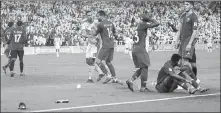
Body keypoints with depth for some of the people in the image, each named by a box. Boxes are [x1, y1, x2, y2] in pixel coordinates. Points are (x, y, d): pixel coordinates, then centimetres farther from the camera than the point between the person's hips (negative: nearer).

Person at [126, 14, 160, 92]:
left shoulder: (139, 25, 16)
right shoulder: (143, 25, -9)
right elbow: (157, 24, -10)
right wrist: (150, 19, 2)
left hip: (134, 49, 9)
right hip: (140, 49, -9)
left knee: (142, 68, 15)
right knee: (144, 67, -2)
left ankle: (130, 80, 3)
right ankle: (143, 87, -1)